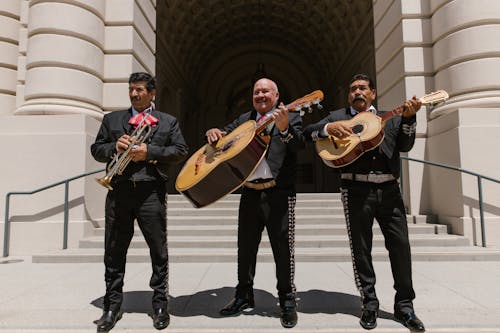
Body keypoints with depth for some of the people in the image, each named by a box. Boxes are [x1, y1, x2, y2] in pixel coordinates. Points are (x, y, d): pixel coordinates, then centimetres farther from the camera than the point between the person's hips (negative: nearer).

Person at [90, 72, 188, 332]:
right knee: (114, 251, 8)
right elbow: (96, 149, 14)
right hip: (119, 191, 2)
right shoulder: (112, 119, 18)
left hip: (151, 193, -2)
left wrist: (149, 151, -11)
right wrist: (114, 147, -7)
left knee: (159, 250, 3)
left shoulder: (168, 122, 12)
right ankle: (112, 306, 22)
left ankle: (160, 304, 17)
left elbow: (181, 151, 1)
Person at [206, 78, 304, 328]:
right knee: (245, 246, 12)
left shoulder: (291, 118, 4)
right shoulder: (244, 119, 17)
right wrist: (213, 132, 0)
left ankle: (287, 300, 17)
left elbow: (298, 145, -13)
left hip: (278, 192, -4)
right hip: (249, 192, 5)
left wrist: (284, 128, -31)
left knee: (282, 247, 0)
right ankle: (244, 296, 28)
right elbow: (223, 135, 22)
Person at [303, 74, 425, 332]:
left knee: (400, 244, 2)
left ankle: (404, 305, 19)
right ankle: (370, 305, 19)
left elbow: (405, 146, 7)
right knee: (361, 248, 4)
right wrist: (328, 128, -15)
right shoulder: (338, 116, 14)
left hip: (389, 188, 2)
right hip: (356, 189, -2)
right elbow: (307, 132, 4)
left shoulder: (390, 117, 19)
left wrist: (408, 118, -7)